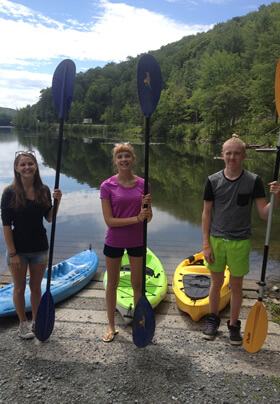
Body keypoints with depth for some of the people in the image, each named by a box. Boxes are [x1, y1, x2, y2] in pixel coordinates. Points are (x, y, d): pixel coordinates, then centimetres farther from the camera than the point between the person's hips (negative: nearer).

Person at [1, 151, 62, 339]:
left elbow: (50, 218, 3)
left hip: (40, 248, 3)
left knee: (36, 287, 16)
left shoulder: (44, 190, -2)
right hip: (18, 249, -3)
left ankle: (35, 321, 35)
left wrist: (57, 201, -14)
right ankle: (23, 323, 33)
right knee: (20, 288, 14)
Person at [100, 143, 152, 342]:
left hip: (137, 241, 2)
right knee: (112, 283, 13)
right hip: (114, 241, -1)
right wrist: (136, 218, -23)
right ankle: (111, 326, 32)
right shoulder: (107, 186, -11)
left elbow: (148, 218, 0)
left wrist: (147, 207, -22)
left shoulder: (142, 184, -4)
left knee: (138, 284, 13)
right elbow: (109, 220, -15)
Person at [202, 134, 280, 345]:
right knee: (216, 283, 14)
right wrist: (206, 244, -2)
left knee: (236, 285, 11)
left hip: (240, 242, -1)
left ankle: (234, 325, 31)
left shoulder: (254, 181, -5)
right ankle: (213, 319, 35)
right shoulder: (213, 181, -3)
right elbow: (207, 213, 0)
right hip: (216, 240, 1)